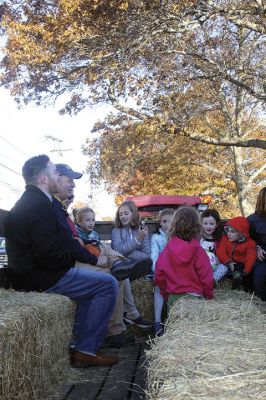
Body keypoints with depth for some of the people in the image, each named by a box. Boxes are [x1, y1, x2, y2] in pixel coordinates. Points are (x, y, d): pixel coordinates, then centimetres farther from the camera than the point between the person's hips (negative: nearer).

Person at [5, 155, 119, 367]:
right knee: (109, 284, -8)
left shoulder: (29, 201, 14)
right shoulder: (40, 205, -19)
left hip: (31, 273, 11)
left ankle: (81, 344, 20)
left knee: (93, 283, 24)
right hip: (41, 278, -11)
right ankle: (86, 350, -2)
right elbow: (47, 252, -26)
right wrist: (70, 259, -9)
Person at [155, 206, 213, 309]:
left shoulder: (167, 250, -4)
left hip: (173, 297, 3)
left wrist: (165, 294, 17)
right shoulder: (198, 251, -12)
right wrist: (209, 295, 6)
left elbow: (159, 276, 1)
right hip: (194, 297, -3)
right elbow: (206, 277, -11)